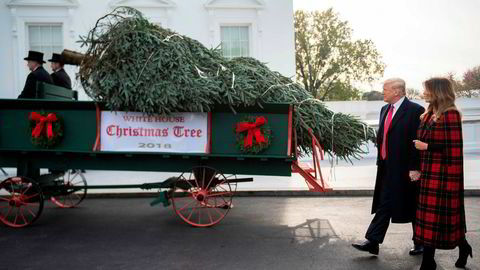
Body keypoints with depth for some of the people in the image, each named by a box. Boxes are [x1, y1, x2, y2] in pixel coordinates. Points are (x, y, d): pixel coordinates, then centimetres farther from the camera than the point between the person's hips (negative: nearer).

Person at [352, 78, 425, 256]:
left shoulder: (415, 111, -12)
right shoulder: (385, 109, 12)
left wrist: (415, 167, -18)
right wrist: (380, 160, 14)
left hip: (405, 168, -7)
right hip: (387, 168, 7)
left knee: (414, 207, 9)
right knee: (384, 205, 7)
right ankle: (372, 242, 9)